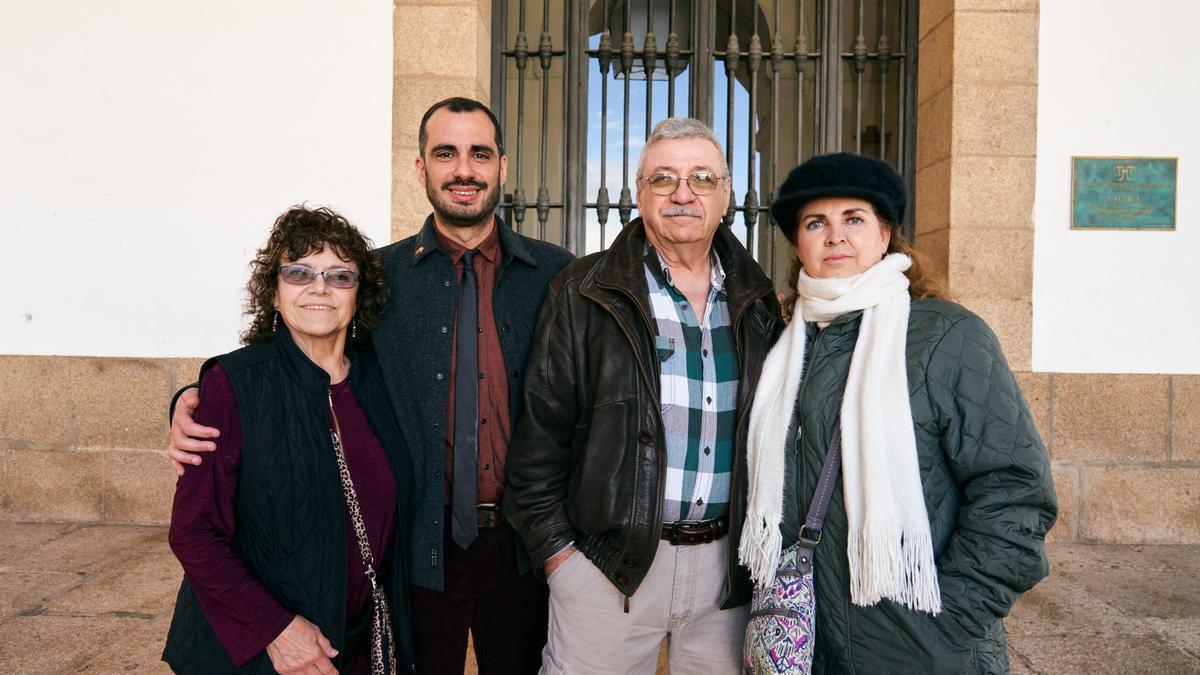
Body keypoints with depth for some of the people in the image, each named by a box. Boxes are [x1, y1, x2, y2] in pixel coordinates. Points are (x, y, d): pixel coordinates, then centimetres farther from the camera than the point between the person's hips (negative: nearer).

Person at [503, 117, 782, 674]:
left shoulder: (755, 301, 6)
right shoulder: (584, 292, -5)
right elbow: (541, 428, -5)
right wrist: (554, 543, -6)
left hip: (728, 562, 4)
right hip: (608, 561, -3)